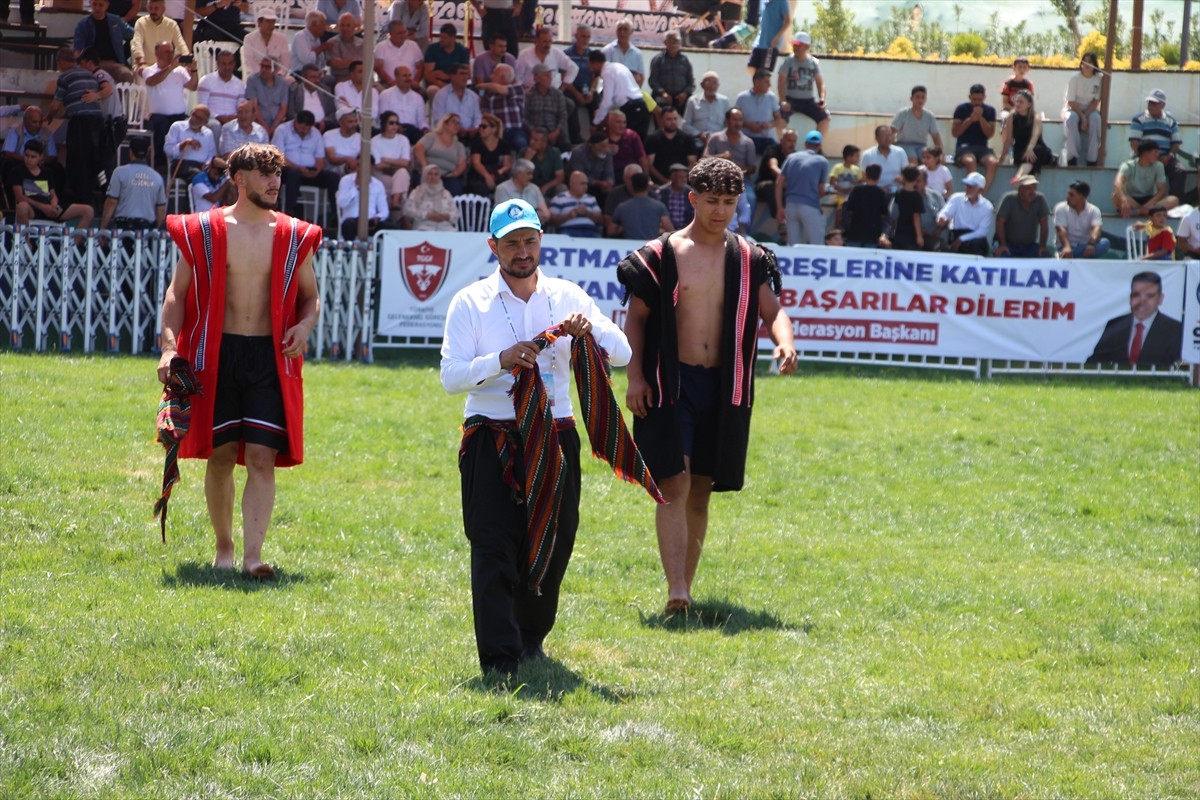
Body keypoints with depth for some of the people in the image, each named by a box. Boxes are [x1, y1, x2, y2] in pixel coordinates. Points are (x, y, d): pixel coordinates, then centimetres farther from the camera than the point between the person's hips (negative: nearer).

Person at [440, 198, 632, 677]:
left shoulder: (567, 297, 9)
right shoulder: (470, 303, 1)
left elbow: (622, 354, 2)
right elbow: (451, 376, -7)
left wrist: (589, 330, -18)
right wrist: (502, 360, -23)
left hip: (555, 436, 3)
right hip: (492, 438, -3)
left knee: (553, 544, 9)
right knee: (494, 548, -9)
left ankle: (532, 639, 29)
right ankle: (499, 658, -9)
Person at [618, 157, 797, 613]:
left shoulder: (748, 259, 8)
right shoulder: (661, 255, -1)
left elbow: (772, 310, 4)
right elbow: (636, 318, 2)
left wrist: (784, 341, -18)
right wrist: (635, 376, -8)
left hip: (723, 388, 4)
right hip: (670, 384, -4)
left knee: (701, 490, 10)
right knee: (675, 483, -13)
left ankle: (686, 584, 19)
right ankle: (676, 592, -20)